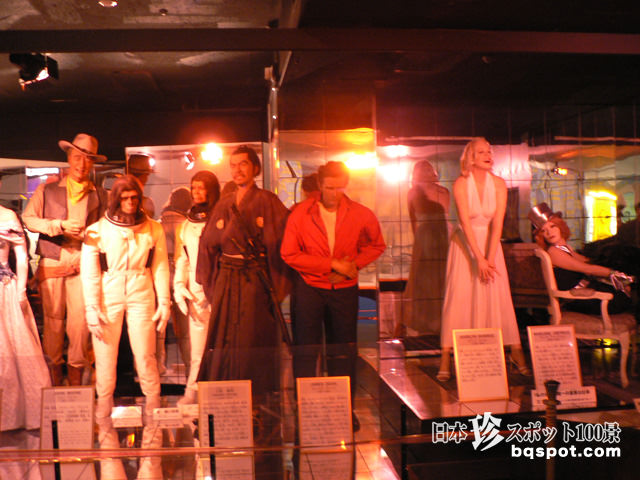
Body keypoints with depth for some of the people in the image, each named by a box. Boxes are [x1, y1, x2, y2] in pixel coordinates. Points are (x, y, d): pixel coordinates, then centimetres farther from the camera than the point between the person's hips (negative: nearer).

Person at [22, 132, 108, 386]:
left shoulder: (100, 195, 13)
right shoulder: (47, 190, 11)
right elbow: (28, 218, 2)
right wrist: (61, 225, -12)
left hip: (83, 265, 0)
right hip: (52, 264, 0)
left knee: (81, 320, -3)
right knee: (53, 319, 5)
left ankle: (76, 373, 12)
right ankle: (55, 372, 20)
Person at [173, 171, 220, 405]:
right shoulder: (187, 224, 18)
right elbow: (181, 259, 20)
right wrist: (179, 286, 6)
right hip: (196, 294, 4)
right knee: (197, 348, 4)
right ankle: (193, 392, 14)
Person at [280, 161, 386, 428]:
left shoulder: (360, 215, -3)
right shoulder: (301, 214, -8)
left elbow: (376, 245, 12)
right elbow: (289, 254, -10)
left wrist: (354, 264, -7)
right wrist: (331, 264, -15)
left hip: (345, 289, 1)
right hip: (309, 288, -1)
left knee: (344, 351, 9)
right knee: (305, 351, 3)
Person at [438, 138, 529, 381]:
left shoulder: (498, 184, -4)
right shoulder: (461, 184, -13)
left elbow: (497, 223, -10)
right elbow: (466, 223, -17)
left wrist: (490, 258, -18)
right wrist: (479, 259, -21)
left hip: (490, 241, 3)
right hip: (464, 243, -2)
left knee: (499, 295, 0)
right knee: (457, 296, -6)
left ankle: (516, 351, 9)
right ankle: (446, 357, -3)